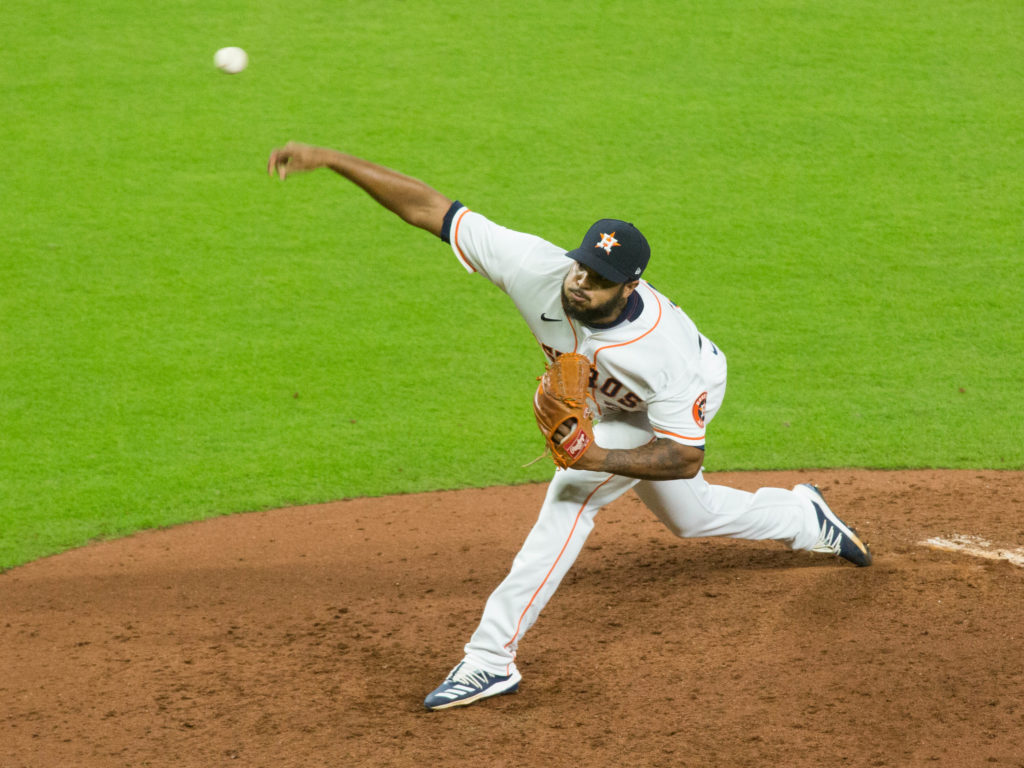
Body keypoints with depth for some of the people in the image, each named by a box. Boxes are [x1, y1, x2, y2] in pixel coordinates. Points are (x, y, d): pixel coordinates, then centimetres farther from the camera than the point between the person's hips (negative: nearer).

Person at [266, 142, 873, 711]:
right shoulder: (538, 269, -38)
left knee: (573, 494, -23)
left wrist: (598, 458, -48)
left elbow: (685, 457, -34)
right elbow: (430, 208, -37)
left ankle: (493, 657, -17)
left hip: (690, 394, -6)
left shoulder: (658, 350, -45)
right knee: (690, 517, 26)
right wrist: (328, 159, -44)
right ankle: (805, 518, 55)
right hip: (616, 405, 6)